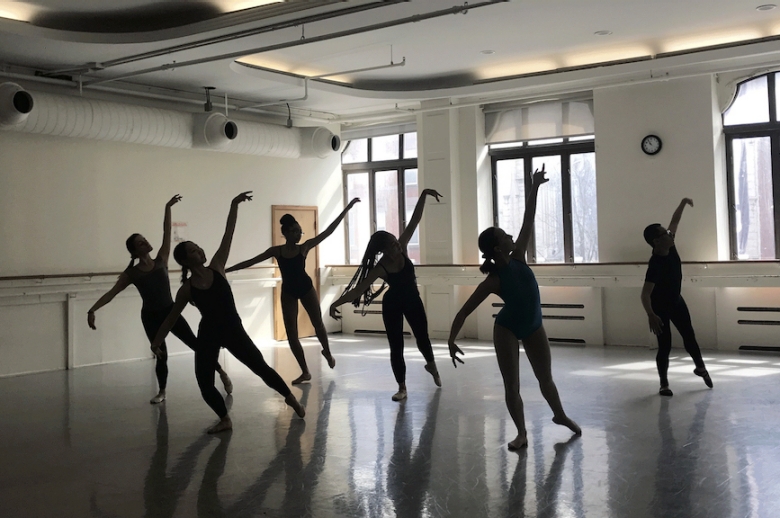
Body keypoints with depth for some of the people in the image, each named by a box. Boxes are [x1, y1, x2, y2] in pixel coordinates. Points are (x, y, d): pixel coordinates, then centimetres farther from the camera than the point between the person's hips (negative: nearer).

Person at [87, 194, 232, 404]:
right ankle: (162, 392, 21)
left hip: (170, 312, 1)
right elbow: (111, 293, -9)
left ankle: (221, 372, 15)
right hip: (150, 316, -1)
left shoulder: (161, 261, -3)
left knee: (195, 343, 2)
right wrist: (92, 310, -21)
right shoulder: (131, 274, -6)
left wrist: (167, 208, -10)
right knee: (161, 354, 2)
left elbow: (167, 233, -6)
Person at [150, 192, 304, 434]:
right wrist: (157, 341, 1)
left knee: (261, 367, 8)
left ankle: (290, 398, 28)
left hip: (234, 330, 0)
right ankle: (225, 419, 18)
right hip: (208, 335, 0)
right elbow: (171, 318, 3)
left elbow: (228, 235, -9)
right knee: (204, 383, -3)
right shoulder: (187, 289, -8)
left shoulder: (216, 268, -7)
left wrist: (234, 205, -12)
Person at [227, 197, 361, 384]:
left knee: (318, 322, 10)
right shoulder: (276, 251, -6)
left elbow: (329, 230, -12)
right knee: (291, 333, -1)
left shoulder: (305, 247, -9)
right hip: (288, 292, 1)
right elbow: (251, 261, -3)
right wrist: (225, 269, -5)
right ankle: (305, 371, 9)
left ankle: (327, 352, 42)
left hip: (306, 287, -1)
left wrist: (347, 208, -16)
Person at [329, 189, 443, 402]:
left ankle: (431, 365, 50)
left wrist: (424, 195, -29)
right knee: (396, 346, -1)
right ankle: (402, 387, 14)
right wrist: (336, 303, -40)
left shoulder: (402, 248, -19)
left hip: (413, 301, 3)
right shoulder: (380, 268, -26)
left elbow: (414, 220, -23)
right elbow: (358, 288, -30)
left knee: (422, 337, 19)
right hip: (392, 305, -3)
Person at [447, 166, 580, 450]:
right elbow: (464, 311, -22)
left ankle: (560, 415, 41)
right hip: (507, 330, -4)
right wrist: (451, 341, -29)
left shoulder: (518, 257, -13)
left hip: (533, 327, 5)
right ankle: (522, 433, 16)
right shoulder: (492, 281, -25)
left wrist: (534, 187, -14)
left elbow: (528, 221, -12)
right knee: (512, 385, 0)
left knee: (545, 378, 17)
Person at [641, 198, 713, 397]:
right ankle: (664, 384, 10)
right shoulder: (655, 264, -36)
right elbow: (645, 294, -43)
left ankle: (700, 368, 38)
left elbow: (674, 222, 4)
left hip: (676, 301, 7)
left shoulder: (669, 247, -15)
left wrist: (683, 203, 0)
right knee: (665, 345, -4)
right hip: (660, 307, -7)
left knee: (689, 335, 17)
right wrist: (651, 315, -56)